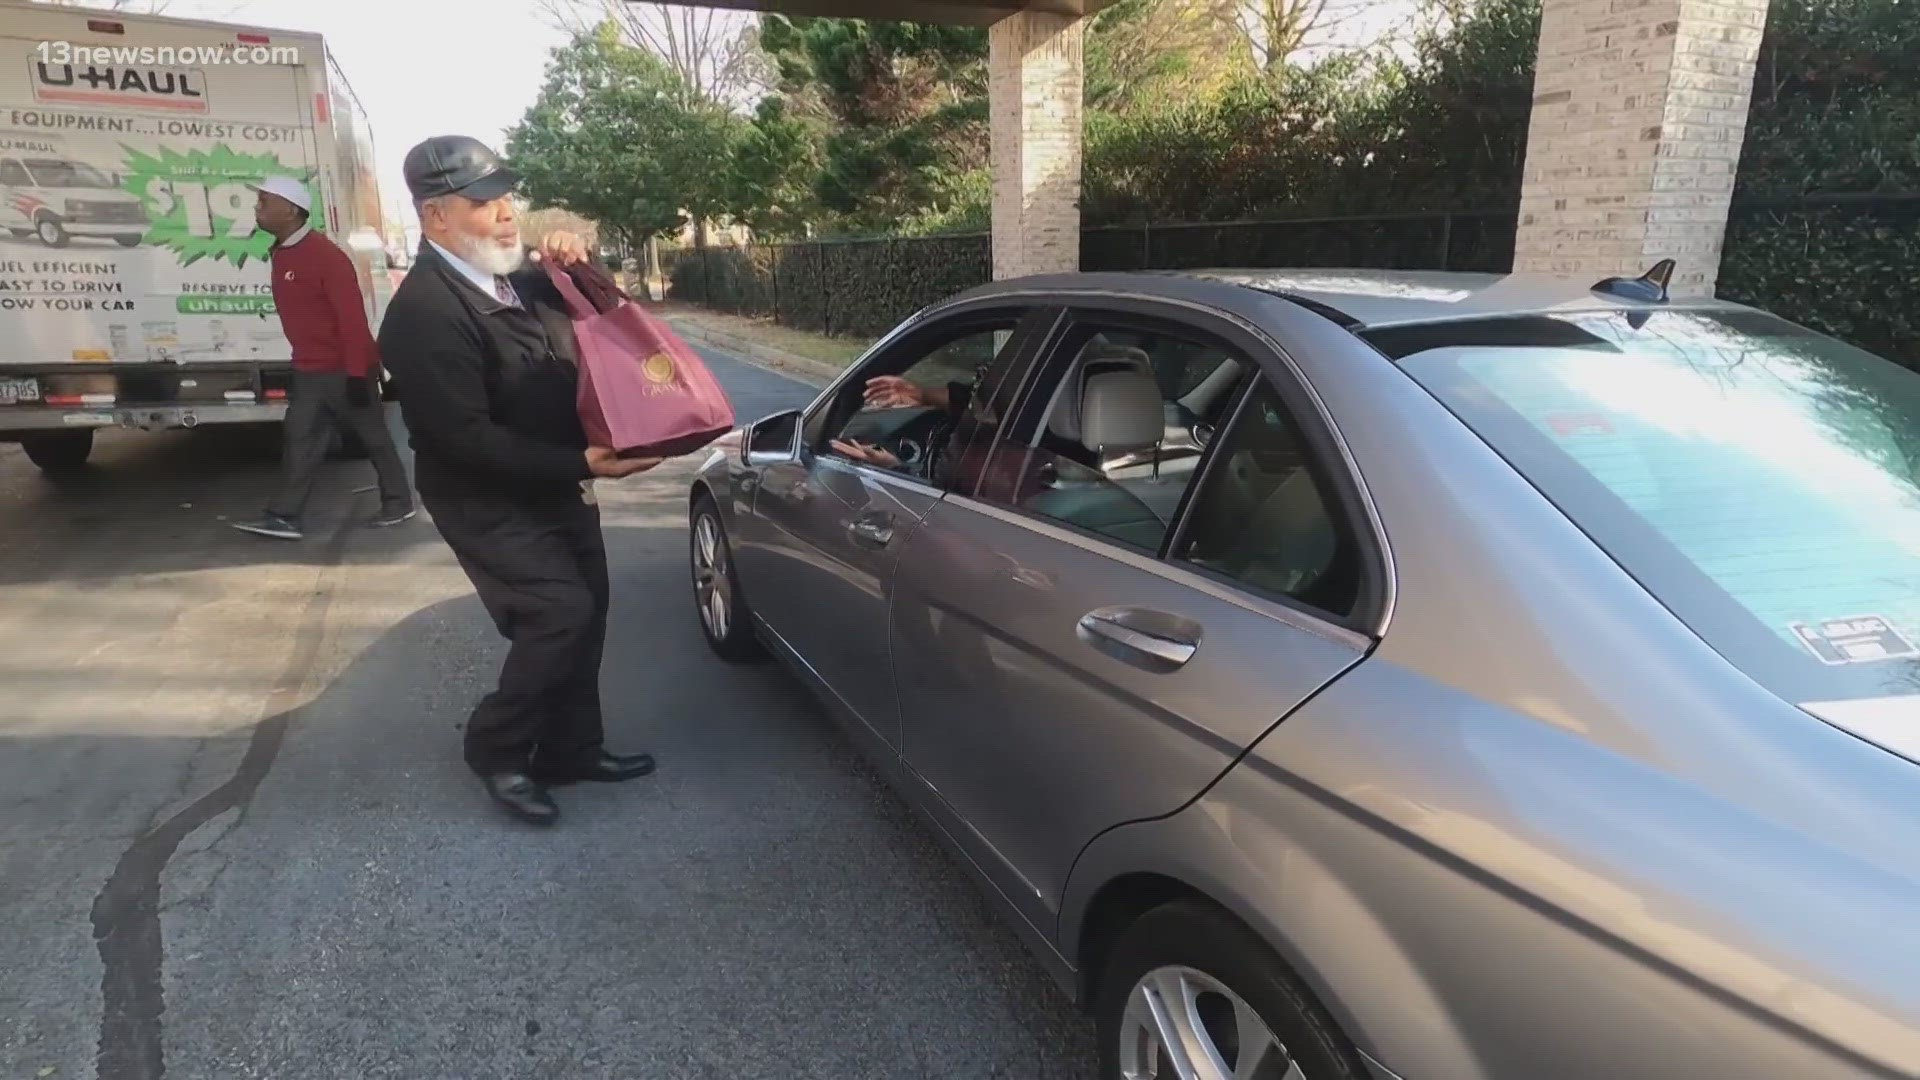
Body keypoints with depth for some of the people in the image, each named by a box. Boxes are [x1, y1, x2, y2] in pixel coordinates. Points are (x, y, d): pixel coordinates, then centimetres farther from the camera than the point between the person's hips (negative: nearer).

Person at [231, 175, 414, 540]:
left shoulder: (326, 255, -18)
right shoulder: (279, 253, 10)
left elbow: (352, 317, -21)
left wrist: (356, 374, -23)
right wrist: (301, 361, 21)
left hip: (344, 371, -8)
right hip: (309, 371, 8)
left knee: (374, 438, 4)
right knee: (300, 441, 5)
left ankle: (399, 503, 18)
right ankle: (284, 517, 5)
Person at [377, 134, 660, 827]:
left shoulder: (516, 277, 3)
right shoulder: (424, 311, -22)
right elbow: (468, 440, -26)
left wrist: (576, 268, -5)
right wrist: (584, 462, -30)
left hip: (555, 485, 8)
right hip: (489, 500, -8)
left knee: (583, 613, 11)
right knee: (562, 613, -18)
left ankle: (571, 749, 27)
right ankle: (495, 749, 6)